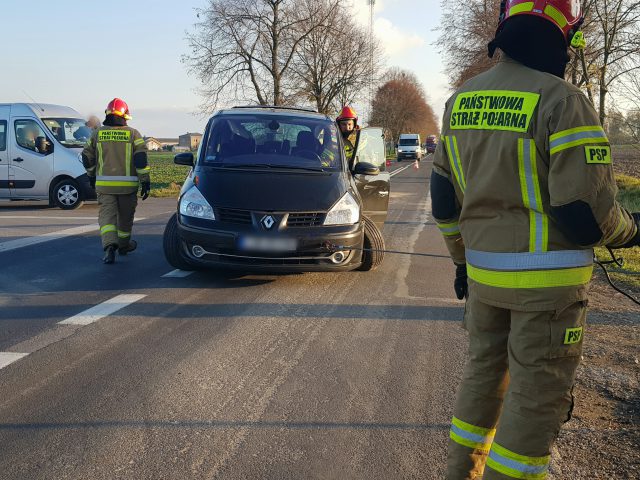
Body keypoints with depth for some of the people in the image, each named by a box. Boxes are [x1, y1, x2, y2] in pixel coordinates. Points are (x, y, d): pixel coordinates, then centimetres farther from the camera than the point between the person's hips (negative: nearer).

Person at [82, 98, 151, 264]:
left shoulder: (98, 134, 6)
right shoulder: (133, 134, 0)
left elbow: (87, 157, 13)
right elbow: (141, 158, -8)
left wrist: (91, 175, 28)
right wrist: (145, 182, -6)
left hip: (104, 183, 1)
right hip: (128, 184, -1)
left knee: (107, 215, -1)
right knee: (125, 216, 15)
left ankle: (109, 246, -23)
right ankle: (124, 245, 32)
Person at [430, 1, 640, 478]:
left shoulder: (462, 99, 5)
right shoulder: (563, 101, -16)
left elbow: (445, 197, 10)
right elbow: (587, 215, -18)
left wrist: (462, 258, 22)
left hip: (484, 270, 7)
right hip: (546, 277, -6)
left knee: (485, 373, 20)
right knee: (537, 396, 6)